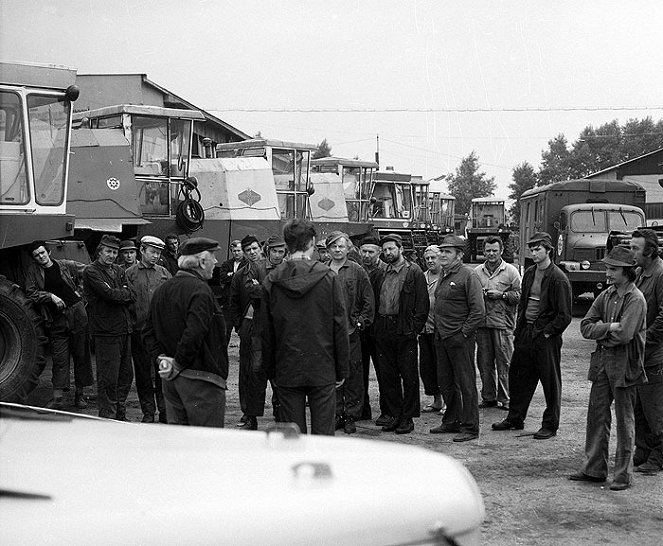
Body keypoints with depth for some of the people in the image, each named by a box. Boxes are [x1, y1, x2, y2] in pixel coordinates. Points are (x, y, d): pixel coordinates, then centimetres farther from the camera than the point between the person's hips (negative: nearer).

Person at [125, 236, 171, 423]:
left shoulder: (164, 273, 12)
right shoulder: (130, 273, 4)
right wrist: (132, 323, -10)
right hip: (140, 330, -1)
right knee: (143, 371, 5)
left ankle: (165, 411, 10)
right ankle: (148, 412, 13)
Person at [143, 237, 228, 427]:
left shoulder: (162, 290, 12)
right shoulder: (200, 290, -16)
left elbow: (148, 333, 15)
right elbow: (194, 334, -26)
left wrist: (161, 358, 5)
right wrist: (178, 365, -15)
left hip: (170, 381, 8)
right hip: (200, 379, -8)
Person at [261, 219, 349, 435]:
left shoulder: (271, 282, -2)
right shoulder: (328, 278, -6)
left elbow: (267, 332, 3)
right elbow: (340, 327, -3)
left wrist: (271, 371, 12)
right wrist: (342, 370, 5)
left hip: (286, 371, 2)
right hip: (322, 369, -1)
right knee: (323, 434, 3)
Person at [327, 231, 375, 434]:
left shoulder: (357, 271, 3)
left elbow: (369, 301, 3)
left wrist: (360, 322, -4)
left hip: (350, 332, -2)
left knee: (353, 375, 0)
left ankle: (351, 416, 7)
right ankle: (336, 414, 14)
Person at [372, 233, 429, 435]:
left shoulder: (414, 272, -2)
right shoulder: (381, 275, 16)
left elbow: (422, 303, -6)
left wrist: (416, 326, -13)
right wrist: (376, 325, 6)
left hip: (405, 330, -6)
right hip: (383, 331, 6)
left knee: (408, 375, 0)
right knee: (388, 375, 9)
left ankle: (408, 418, 6)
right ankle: (394, 415, 17)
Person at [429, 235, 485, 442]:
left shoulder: (468, 275, -11)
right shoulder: (444, 275, 14)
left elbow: (478, 311, -15)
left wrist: (464, 333, -15)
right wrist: (438, 331, 14)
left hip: (460, 339, -8)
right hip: (441, 338, 9)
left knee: (466, 384, -2)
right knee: (445, 382, 15)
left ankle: (470, 428, 3)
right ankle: (451, 421, 28)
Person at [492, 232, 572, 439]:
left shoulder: (558, 279, -12)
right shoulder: (529, 274, 11)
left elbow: (564, 316, -12)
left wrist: (547, 332, -14)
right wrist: (519, 328, 10)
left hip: (546, 337, -7)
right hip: (525, 333, 7)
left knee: (551, 382, 2)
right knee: (518, 376, 12)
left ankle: (550, 425, 12)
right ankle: (515, 419, 26)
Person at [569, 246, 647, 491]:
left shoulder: (635, 299, -13)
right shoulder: (606, 295, 9)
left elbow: (624, 335, -23)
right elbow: (585, 326, 3)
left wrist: (602, 333, -7)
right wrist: (610, 327, -13)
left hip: (624, 365, -7)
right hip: (602, 361, 7)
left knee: (624, 421, 4)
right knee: (596, 415, 10)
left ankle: (623, 474, 12)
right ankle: (594, 468, 20)